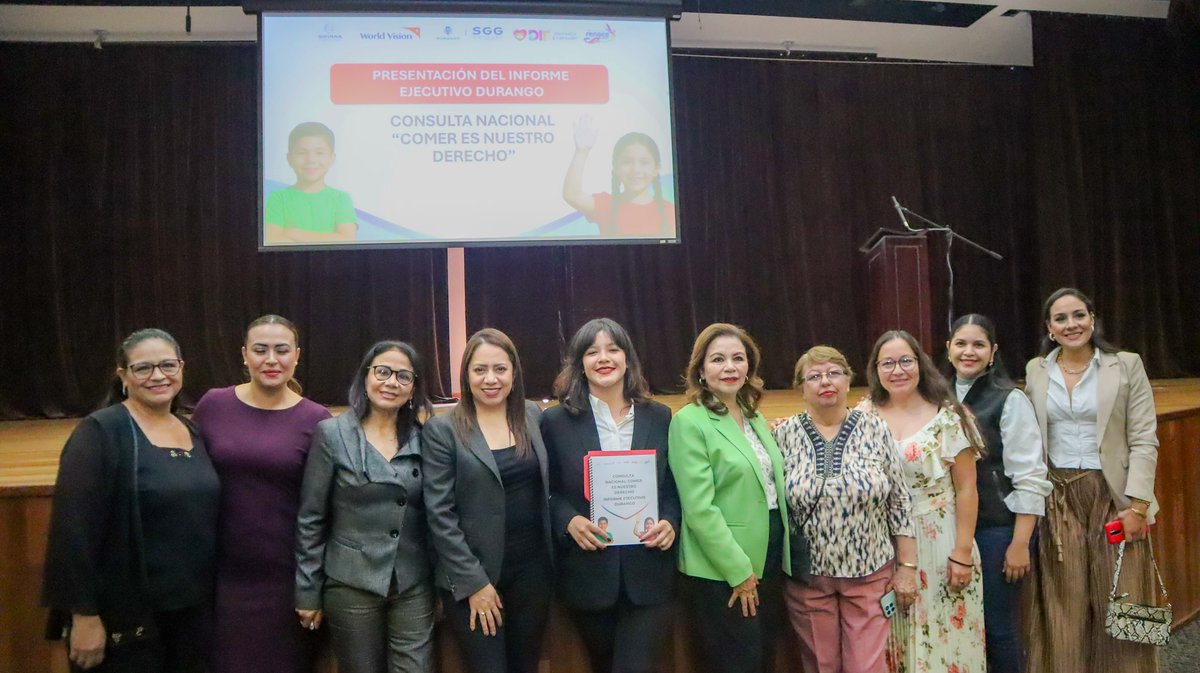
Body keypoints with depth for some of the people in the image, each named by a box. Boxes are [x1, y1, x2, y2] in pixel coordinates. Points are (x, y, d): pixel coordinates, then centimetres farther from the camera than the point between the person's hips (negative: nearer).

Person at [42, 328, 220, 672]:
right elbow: (74, 530, -16)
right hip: (125, 617, -6)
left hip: (192, 610, 6)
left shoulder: (194, 433, 8)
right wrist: (84, 615, -18)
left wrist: (209, 596, 12)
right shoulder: (99, 432, -11)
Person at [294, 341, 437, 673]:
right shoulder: (332, 433, -6)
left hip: (414, 586, 2)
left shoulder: (422, 437, 2)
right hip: (352, 585, -2)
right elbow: (310, 519, -4)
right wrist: (308, 592, -3)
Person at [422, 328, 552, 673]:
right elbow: (440, 515, -10)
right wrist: (474, 582, -12)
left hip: (532, 568, 4)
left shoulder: (533, 416, 5)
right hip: (473, 576, -4)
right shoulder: (442, 430, -8)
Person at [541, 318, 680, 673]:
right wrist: (570, 521, -16)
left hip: (649, 575, 0)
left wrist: (670, 523, -10)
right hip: (587, 574, 0)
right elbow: (546, 492, 2)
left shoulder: (658, 417, 5)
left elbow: (674, 486, 9)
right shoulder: (557, 420, -1)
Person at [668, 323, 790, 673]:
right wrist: (739, 571, -17)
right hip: (720, 572, -7)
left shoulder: (755, 418, 11)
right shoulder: (689, 421, -13)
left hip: (769, 561, 7)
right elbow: (699, 509, -18)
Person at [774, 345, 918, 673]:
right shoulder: (784, 435, -3)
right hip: (807, 577, 1)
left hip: (870, 573, 0)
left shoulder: (875, 429, -3)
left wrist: (907, 566, -1)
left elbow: (899, 502, 0)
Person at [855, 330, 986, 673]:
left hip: (938, 545, -3)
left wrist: (963, 553, -9)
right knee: (891, 643, 12)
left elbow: (966, 488, -6)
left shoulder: (947, 417, -6)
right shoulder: (864, 415, 2)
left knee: (943, 638, 6)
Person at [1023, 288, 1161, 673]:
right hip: (1057, 499, 2)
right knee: (1064, 608, 7)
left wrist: (1137, 505, -11)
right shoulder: (1036, 371, 6)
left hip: (1113, 496, -1)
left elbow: (1144, 441, -4)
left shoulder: (1127, 366, 0)